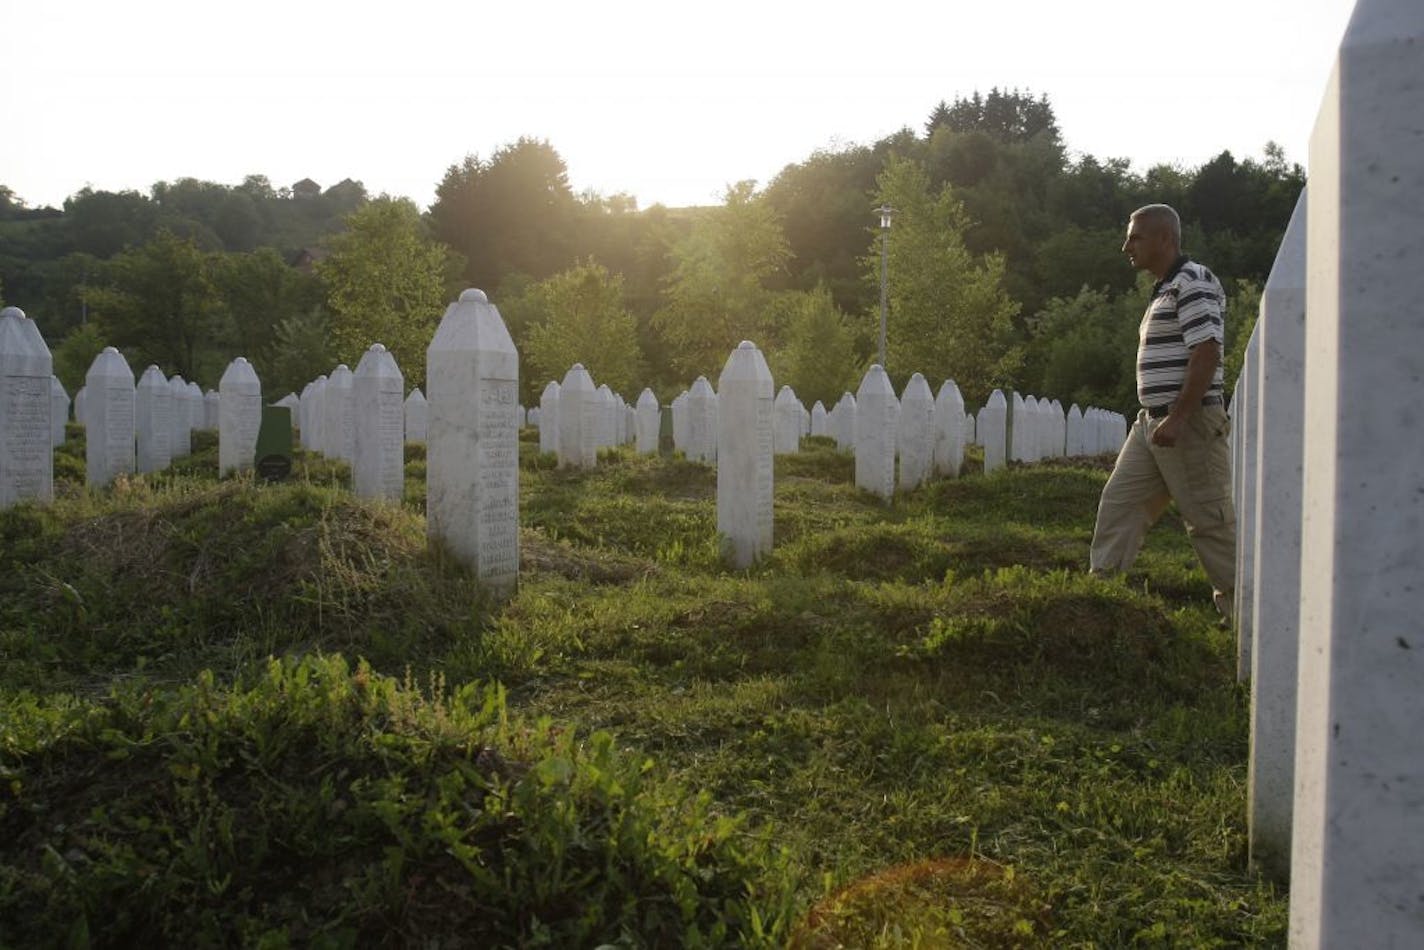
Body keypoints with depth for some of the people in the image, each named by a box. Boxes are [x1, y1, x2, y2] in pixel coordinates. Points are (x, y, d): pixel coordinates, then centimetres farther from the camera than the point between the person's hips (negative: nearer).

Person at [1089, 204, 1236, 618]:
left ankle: (1240, 609, 10)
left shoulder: (1193, 283, -12)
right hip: (1152, 422, 10)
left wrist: (1177, 419, -26)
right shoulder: (1165, 289, 18)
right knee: (1118, 503, 7)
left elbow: (1206, 354, -22)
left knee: (1211, 520, -2)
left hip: (1189, 424, -10)